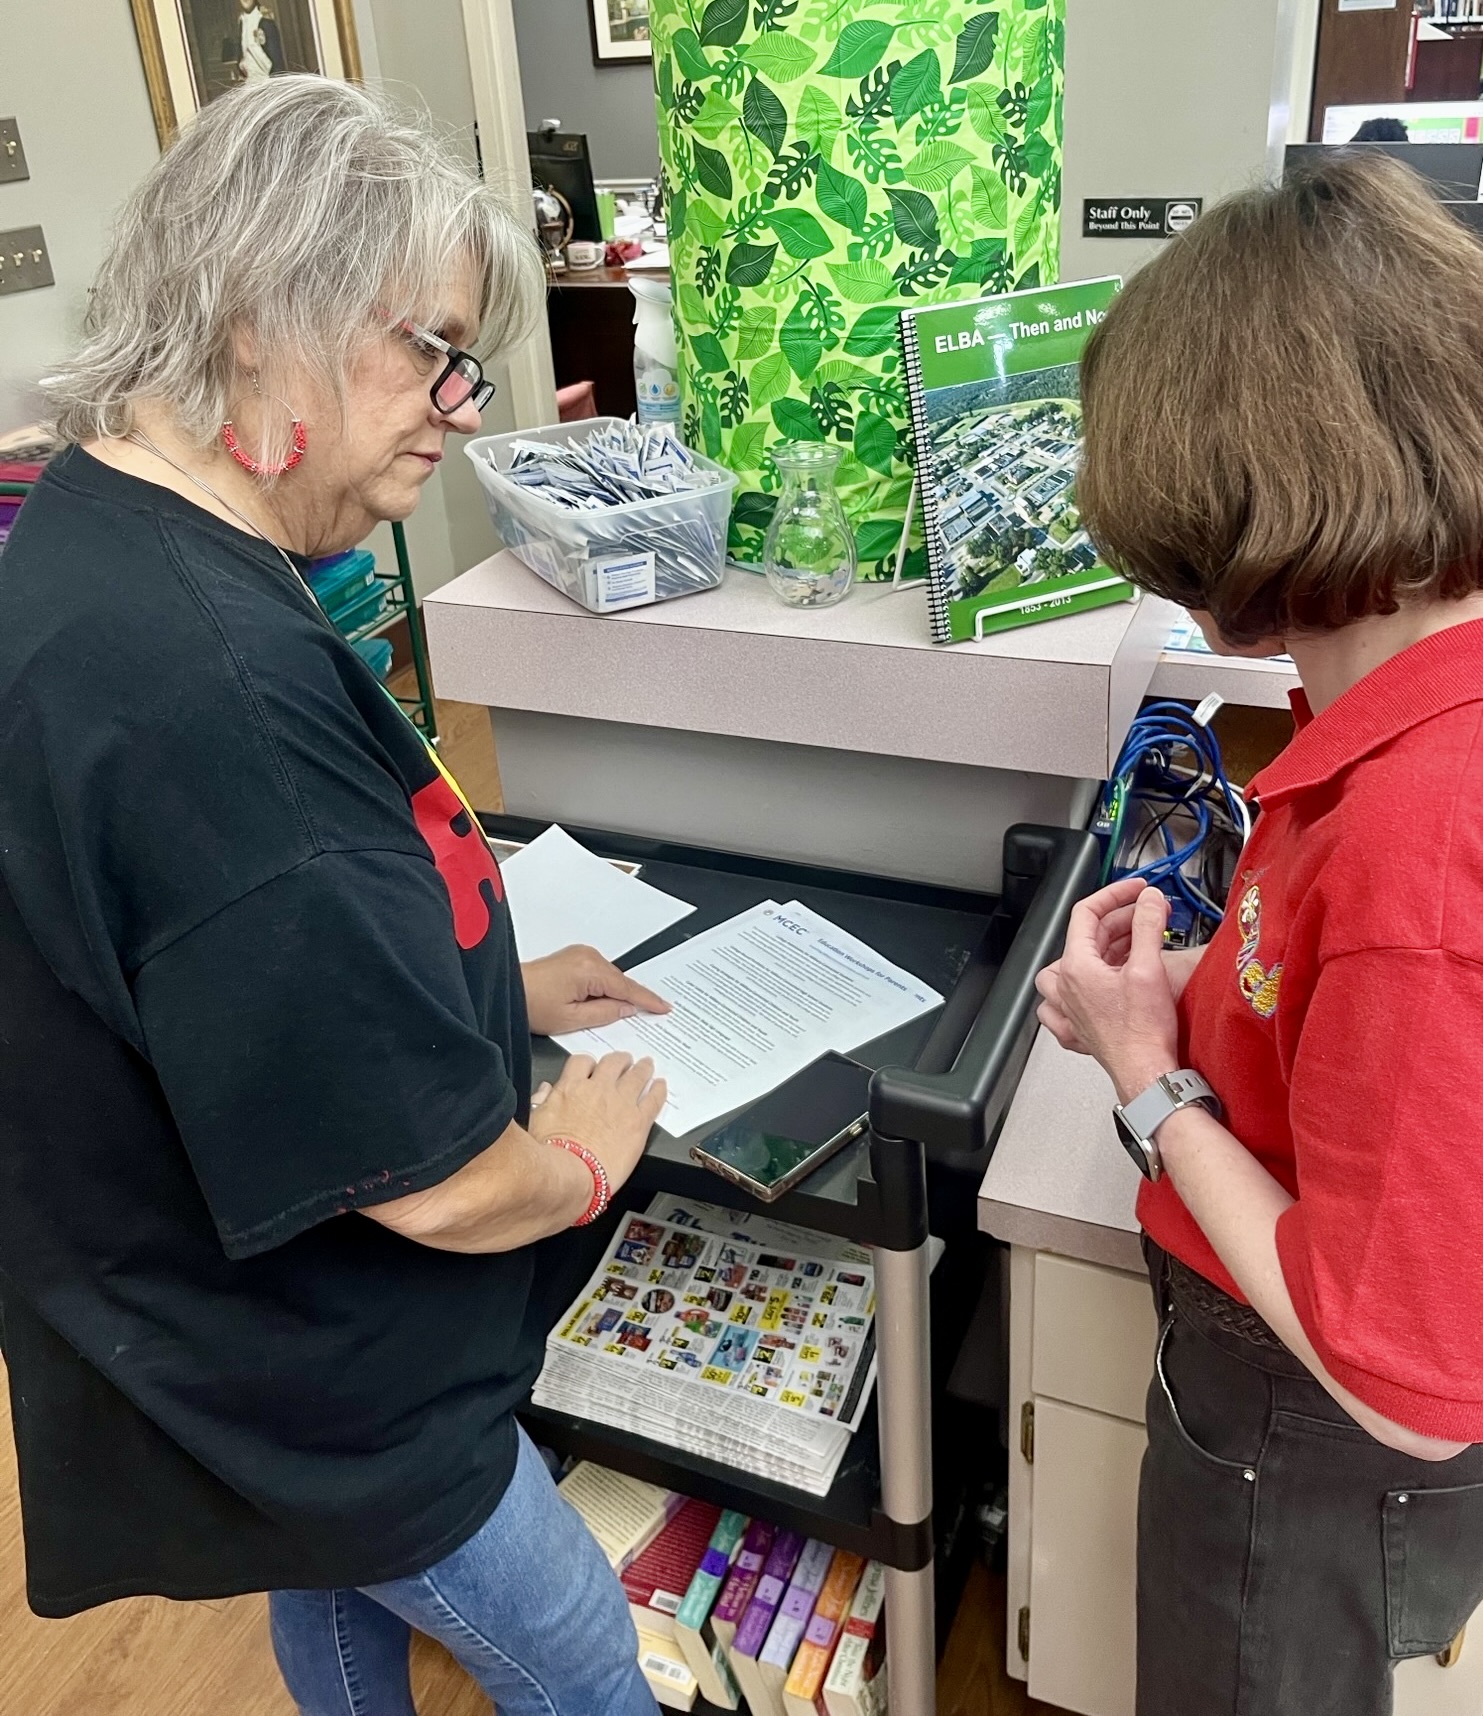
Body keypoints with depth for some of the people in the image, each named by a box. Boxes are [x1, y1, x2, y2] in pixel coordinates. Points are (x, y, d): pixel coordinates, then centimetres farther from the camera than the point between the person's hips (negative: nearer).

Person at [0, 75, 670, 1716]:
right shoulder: (202, 686, -38)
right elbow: (433, 1182, -32)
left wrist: (494, 983, 9)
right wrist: (587, 1148, -11)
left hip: (230, 1319, 9)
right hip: (312, 1383, -9)